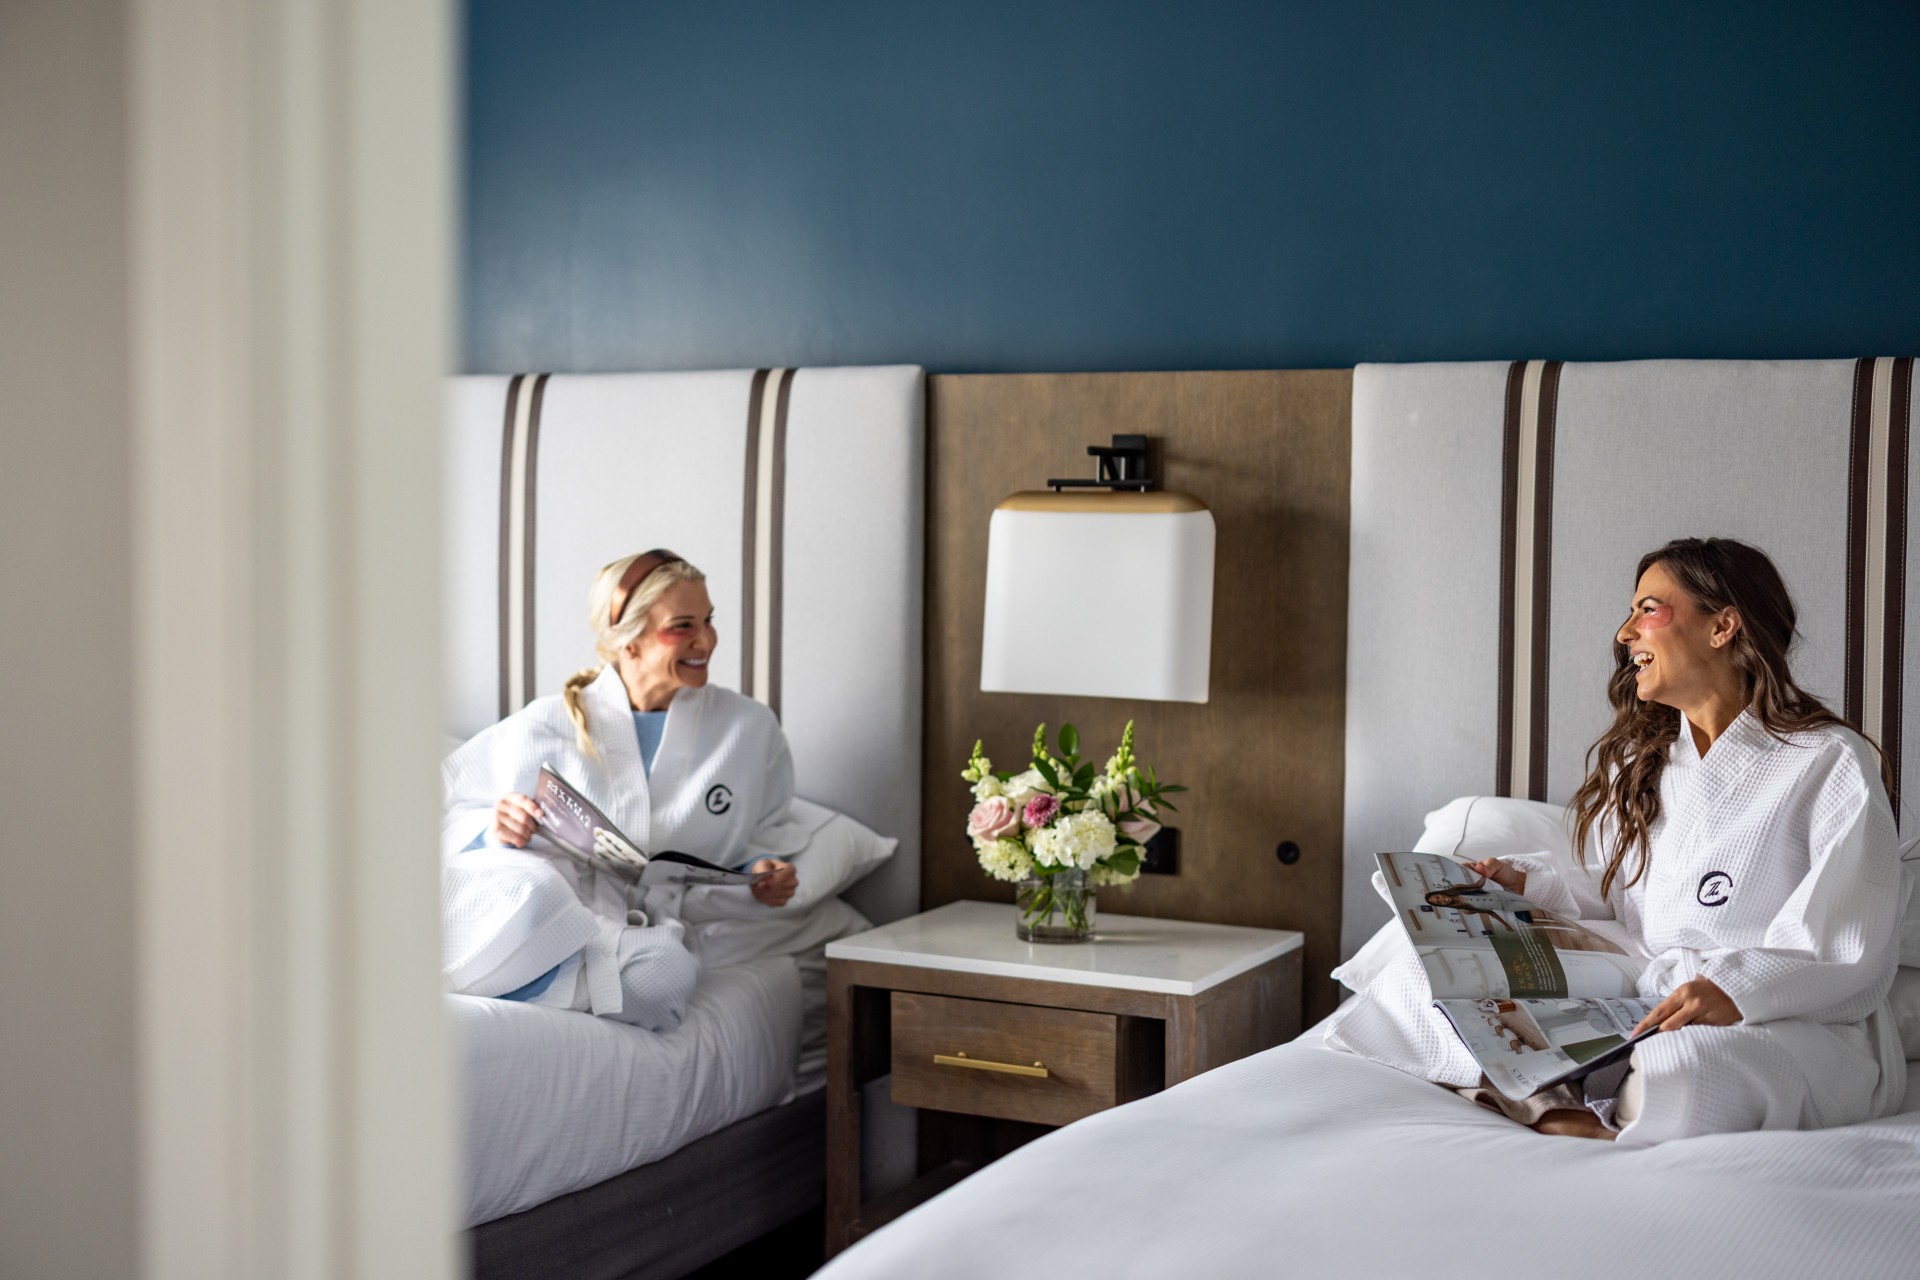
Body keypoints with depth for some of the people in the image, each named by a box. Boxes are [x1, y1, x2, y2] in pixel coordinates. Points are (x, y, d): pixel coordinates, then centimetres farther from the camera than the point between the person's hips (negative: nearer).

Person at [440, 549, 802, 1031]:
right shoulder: (549, 724, 3)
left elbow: (768, 833, 25)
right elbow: (447, 808, 8)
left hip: (645, 931, 4)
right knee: (532, 891, -43)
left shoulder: (750, 728, 11)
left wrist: (767, 871, 2)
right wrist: (494, 830, -15)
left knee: (668, 973, -38)